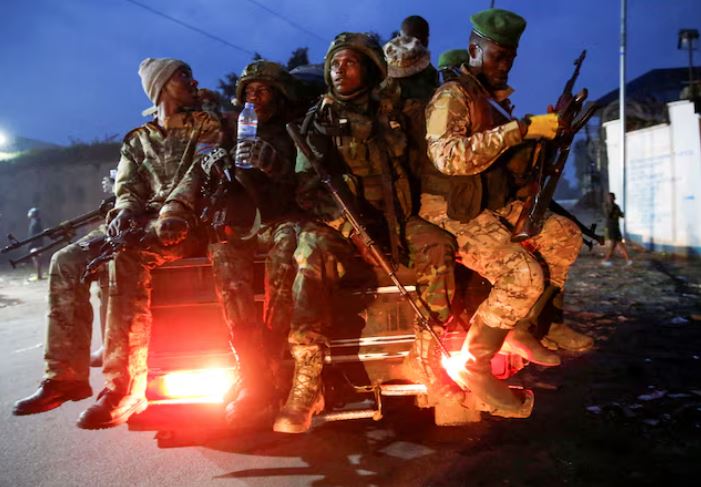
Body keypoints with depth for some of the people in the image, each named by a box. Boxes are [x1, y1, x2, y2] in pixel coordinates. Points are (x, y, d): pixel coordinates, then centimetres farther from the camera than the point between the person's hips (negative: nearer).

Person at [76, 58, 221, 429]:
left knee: (126, 255, -35)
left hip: (187, 224, -4)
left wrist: (174, 210, -25)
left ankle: (125, 386, -38)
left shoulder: (207, 126, 14)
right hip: (141, 225, 5)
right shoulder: (136, 141, 25)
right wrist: (125, 211, -14)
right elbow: (127, 189, 13)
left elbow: (200, 171, -5)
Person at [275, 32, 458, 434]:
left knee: (438, 245, -26)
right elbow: (307, 188, -3)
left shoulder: (390, 113, 14)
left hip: (392, 220, 3)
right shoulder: (319, 121, 7)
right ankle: (307, 383, -35)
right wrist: (350, 227, -20)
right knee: (313, 251, -34)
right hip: (338, 223, -2)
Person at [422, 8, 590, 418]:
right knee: (523, 274, -26)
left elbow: (510, 158, 24)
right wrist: (521, 129, -31)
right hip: (453, 215, -9)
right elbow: (447, 156, -31)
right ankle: (473, 365, -12)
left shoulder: (499, 99, 16)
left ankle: (522, 327, 8)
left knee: (565, 236, 4)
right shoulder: (453, 96, -12)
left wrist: (545, 134, 5)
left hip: (494, 208, 9)